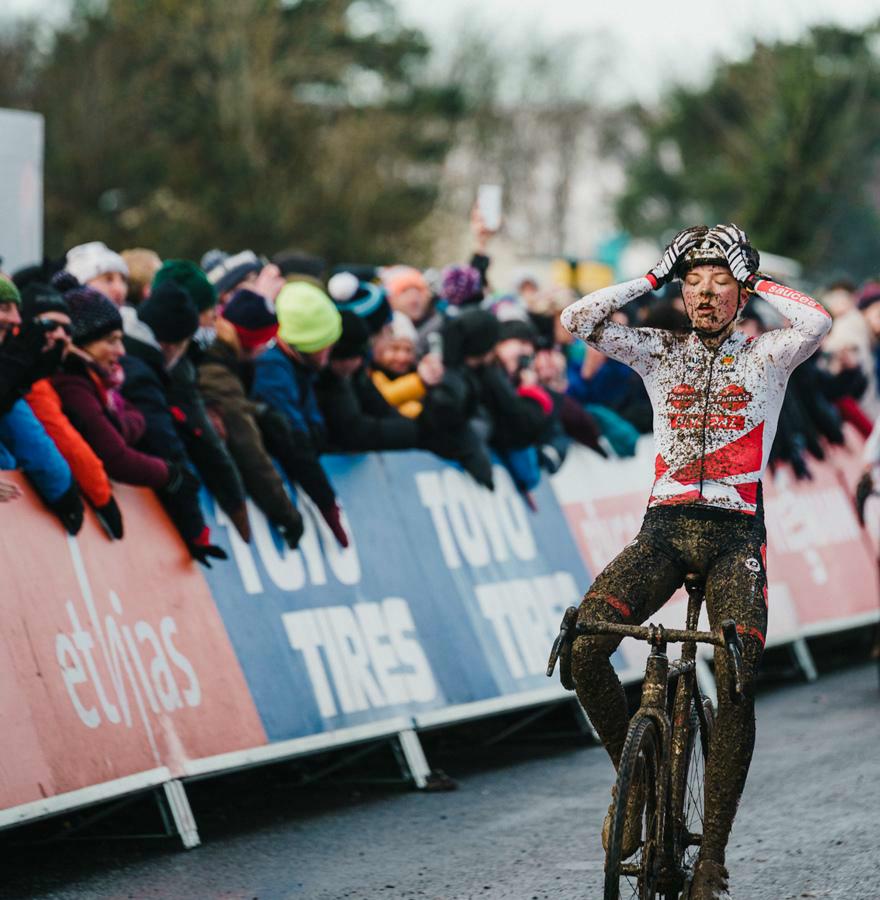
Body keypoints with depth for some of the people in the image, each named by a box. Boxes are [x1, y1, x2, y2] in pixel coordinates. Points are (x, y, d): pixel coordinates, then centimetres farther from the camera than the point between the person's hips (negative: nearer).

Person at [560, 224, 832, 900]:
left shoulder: (765, 356, 7)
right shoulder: (661, 352, 12)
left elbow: (817, 323, -14)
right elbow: (578, 320, 1)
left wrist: (756, 282, 0)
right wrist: (653, 279, 5)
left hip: (735, 536, -2)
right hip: (664, 529, 2)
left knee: (737, 687, -16)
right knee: (584, 645, -21)